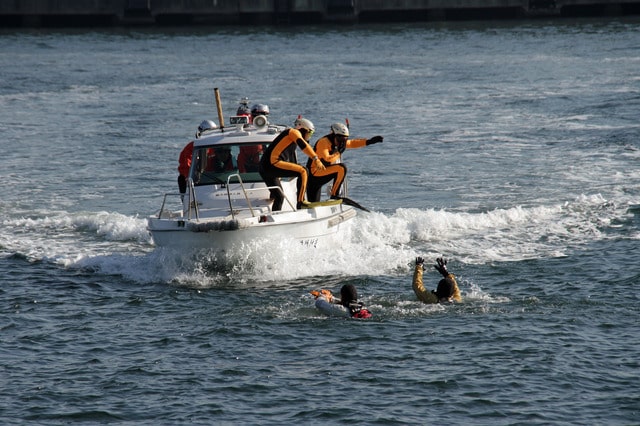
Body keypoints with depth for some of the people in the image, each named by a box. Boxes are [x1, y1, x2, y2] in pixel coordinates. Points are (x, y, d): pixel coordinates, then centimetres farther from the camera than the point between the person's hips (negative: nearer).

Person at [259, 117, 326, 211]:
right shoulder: (293, 132, 4)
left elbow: (293, 163, 40)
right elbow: (303, 145, -17)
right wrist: (316, 159, -27)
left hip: (264, 168, 10)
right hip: (273, 163, -10)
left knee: (279, 197, 18)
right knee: (303, 171, -11)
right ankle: (301, 202, -15)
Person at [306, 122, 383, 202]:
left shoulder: (336, 142, 11)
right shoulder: (324, 142, -16)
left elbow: (352, 143, 22)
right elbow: (326, 159, -29)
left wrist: (369, 141, 14)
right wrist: (338, 153, -15)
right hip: (314, 172, -10)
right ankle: (334, 196, -20)